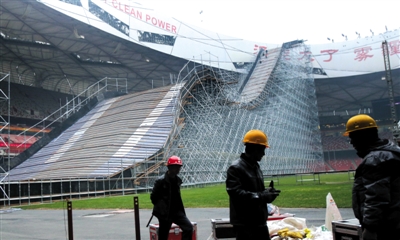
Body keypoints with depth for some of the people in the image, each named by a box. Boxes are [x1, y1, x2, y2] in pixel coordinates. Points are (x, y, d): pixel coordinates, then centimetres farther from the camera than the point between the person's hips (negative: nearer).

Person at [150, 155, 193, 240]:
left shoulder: (178, 180, 7)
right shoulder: (161, 181, -14)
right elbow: (153, 197, -9)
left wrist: (180, 208, 13)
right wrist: (161, 208, -1)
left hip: (177, 211, 6)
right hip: (165, 213, -6)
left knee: (189, 227, -9)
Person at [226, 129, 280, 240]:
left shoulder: (256, 167, 16)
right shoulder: (235, 168, -14)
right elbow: (236, 193, -24)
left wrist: (267, 192, 1)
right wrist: (261, 196, -22)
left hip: (259, 221, 9)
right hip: (243, 223, -9)